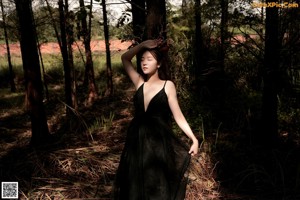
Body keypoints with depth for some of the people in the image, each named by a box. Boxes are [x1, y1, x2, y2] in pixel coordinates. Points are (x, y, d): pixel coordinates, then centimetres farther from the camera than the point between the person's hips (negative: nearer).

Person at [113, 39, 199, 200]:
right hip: (137, 142, 4)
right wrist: (143, 44, -1)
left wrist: (194, 139, -11)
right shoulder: (140, 83, 6)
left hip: (158, 143, -4)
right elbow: (125, 58, 8)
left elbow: (178, 116, -4)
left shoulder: (167, 85, -4)